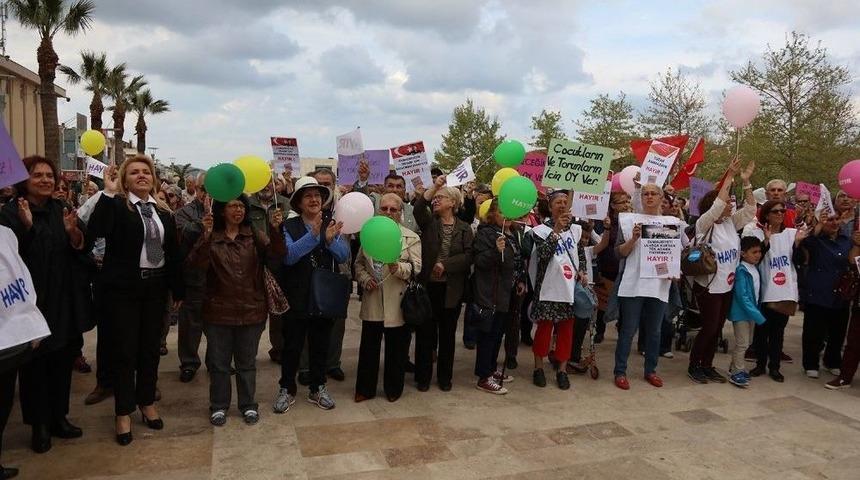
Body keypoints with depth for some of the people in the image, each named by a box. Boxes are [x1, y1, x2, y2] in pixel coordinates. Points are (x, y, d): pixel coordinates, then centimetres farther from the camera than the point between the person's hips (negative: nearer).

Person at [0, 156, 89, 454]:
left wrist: (73, 232, -16)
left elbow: (82, 248, 4)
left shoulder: (62, 210, 8)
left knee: (63, 357, 11)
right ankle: (39, 424, 15)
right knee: (36, 361, 2)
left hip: (64, 299, 5)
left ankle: (58, 417, 24)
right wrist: (26, 226, -29)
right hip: (32, 299, -4)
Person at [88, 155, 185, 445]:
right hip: (123, 288, -4)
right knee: (124, 351, 4)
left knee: (150, 348, 13)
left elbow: (173, 252, 9)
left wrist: (178, 290, 8)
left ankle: (147, 403, 30)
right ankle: (123, 413, 18)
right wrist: (108, 193, -25)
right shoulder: (116, 206, -5)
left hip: (155, 287, 4)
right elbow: (96, 231, -25)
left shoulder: (163, 212, 8)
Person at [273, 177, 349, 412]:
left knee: (320, 346, 15)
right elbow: (288, 256, -23)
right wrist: (313, 234, -33)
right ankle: (287, 390, 27)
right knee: (292, 346, 9)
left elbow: (344, 256, -8)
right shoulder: (289, 227, -7)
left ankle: (318, 389, 31)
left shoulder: (331, 225, 0)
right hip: (296, 298, -2)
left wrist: (331, 239, -28)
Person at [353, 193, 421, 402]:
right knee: (368, 347, 9)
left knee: (396, 349, 7)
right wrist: (365, 279, -5)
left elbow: (418, 267, -8)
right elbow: (359, 264, 14)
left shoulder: (411, 238, -1)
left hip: (398, 303, -3)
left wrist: (398, 268, -26)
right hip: (372, 303, 3)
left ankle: (393, 389, 24)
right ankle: (365, 389, 23)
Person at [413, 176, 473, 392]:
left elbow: (469, 255, -7)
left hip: (451, 289, 0)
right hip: (428, 286, 0)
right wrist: (434, 186, -24)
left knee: (447, 333, 10)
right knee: (425, 332, 6)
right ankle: (423, 376, 19)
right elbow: (418, 207, -17)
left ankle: (445, 377, 24)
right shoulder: (428, 222, 4)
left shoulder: (464, 228, 3)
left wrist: (445, 265, -15)